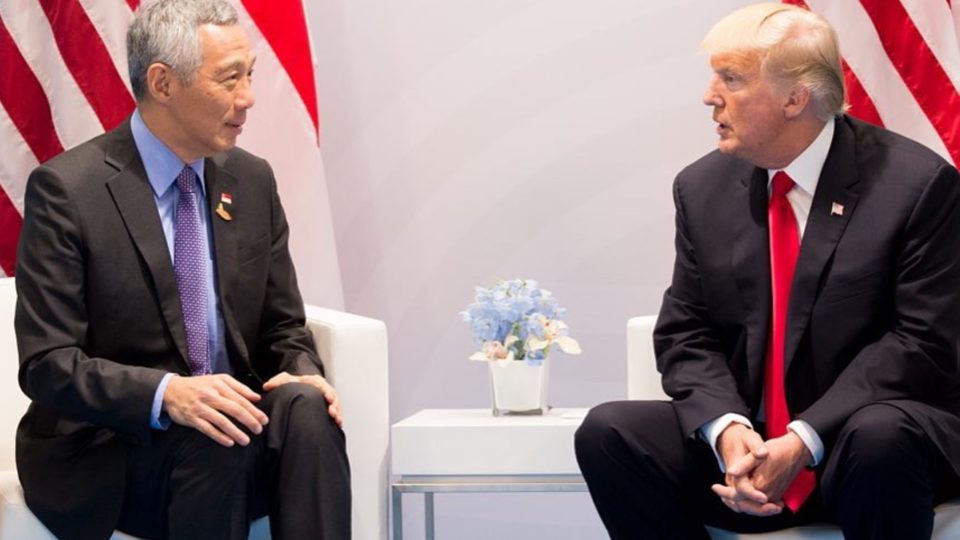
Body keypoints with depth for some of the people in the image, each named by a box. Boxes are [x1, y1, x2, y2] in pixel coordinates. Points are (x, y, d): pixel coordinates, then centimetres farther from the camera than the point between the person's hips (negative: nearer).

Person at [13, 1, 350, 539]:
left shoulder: (251, 180, 7)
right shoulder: (67, 188, -10)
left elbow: (284, 329, 14)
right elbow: (47, 365, -14)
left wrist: (303, 372, -11)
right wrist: (166, 394, -31)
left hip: (232, 417, 5)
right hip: (101, 451, -5)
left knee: (306, 409, -27)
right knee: (212, 442, -34)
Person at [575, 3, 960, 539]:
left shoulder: (917, 184, -9)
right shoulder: (704, 189, 6)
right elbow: (686, 335, 6)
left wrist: (805, 440, -22)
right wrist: (726, 427, -16)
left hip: (872, 440, -4)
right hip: (745, 444, 4)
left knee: (881, 436, -38)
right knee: (608, 432, -18)